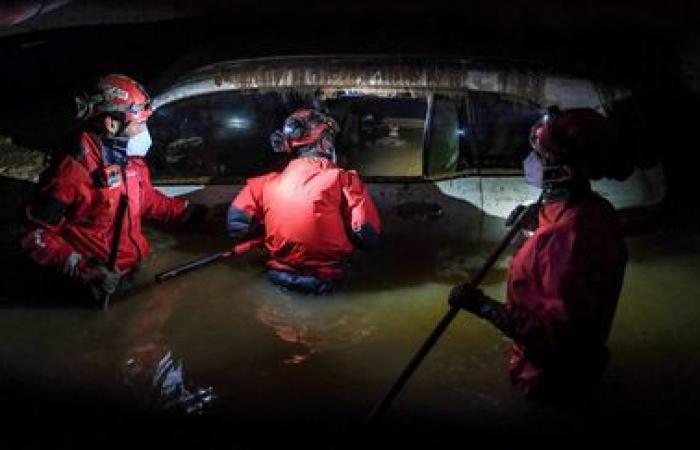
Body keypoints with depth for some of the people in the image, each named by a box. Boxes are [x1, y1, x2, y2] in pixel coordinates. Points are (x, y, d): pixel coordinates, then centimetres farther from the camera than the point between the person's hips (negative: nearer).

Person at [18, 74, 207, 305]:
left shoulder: (133, 161, 1)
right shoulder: (75, 170, -27)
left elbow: (147, 199, 21)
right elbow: (36, 235, -24)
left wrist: (186, 211, 17)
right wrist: (81, 269, -34)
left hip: (132, 271, 8)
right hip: (94, 287, -7)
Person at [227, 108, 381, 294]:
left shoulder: (267, 183, -3)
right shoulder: (343, 179, -12)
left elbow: (236, 223, 1)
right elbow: (368, 236, -15)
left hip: (280, 273, 5)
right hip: (324, 279, -4)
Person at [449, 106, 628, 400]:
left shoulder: (571, 233, -38)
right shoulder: (596, 210, -8)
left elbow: (559, 328, -37)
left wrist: (483, 306, -36)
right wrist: (538, 226, 5)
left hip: (550, 377, -8)